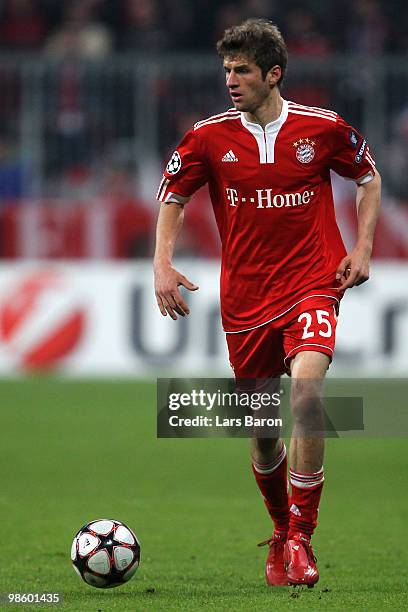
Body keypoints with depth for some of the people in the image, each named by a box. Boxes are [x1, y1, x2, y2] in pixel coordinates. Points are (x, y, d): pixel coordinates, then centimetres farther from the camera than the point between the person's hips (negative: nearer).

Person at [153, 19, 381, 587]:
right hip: (245, 299, 2)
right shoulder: (209, 136, -2)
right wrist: (163, 265, -4)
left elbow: (369, 178, 13)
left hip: (313, 285, -2)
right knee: (262, 429, 7)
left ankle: (300, 539, -19)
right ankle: (281, 531, 33)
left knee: (306, 390, -27)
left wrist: (362, 248, 2)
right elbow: (172, 199, 10)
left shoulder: (324, 128, -4)